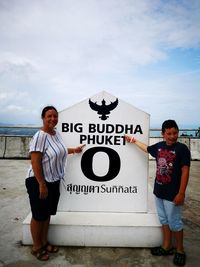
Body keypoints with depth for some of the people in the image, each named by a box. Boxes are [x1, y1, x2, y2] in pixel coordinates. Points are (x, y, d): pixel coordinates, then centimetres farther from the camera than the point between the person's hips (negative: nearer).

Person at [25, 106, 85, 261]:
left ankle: (44, 242, 39)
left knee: (48, 214, 20)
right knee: (39, 215, 9)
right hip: (38, 182, -8)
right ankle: (36, 247, 31)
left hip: (54, 181, 8)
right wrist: (42, 185, -23)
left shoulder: (57, 133, 4)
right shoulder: (40, 136, -22)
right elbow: (35, 163, -24)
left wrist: (74, 150, 23)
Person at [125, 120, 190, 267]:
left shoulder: (182, 148, -14)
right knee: (164, 220, 18)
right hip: (159, 191, 6)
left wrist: (181, 193, -17)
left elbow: (185, 171, -15)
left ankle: (180, 250, 29)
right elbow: (147, 148, 23)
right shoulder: (159, 146, 2)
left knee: (174, 222, 8)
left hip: (173, 193, -6)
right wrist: (134, 141, 28)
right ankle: (167, 246, 35)